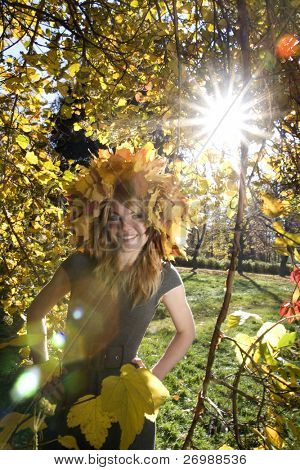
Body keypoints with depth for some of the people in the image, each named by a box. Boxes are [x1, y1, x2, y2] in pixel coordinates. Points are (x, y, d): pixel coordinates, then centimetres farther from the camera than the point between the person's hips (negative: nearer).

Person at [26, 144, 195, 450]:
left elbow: (186, 332, 2)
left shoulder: (163, 276, -14)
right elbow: (36, 314, 2)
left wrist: (153, 378, -4)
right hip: (70, 399, 2)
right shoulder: (81, 265, -13)